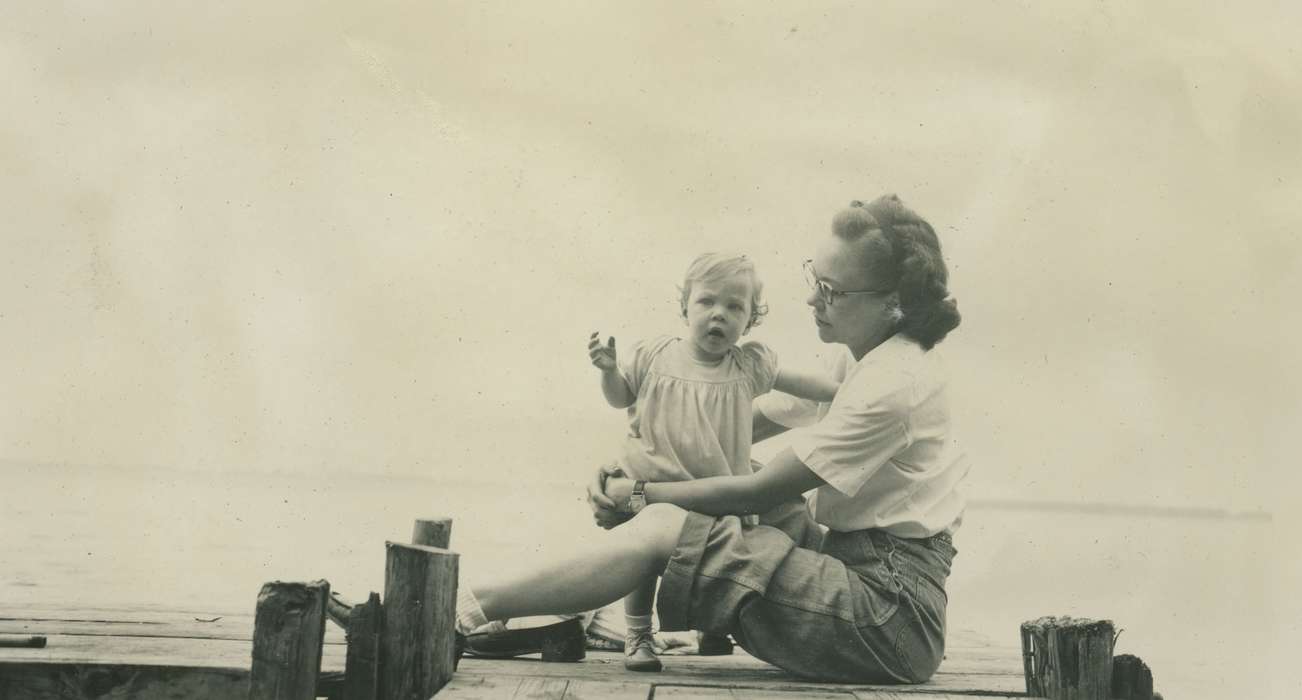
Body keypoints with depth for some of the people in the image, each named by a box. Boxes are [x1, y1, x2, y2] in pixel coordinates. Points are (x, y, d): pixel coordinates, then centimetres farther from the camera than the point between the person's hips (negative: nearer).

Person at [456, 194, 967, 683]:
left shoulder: (893, 383, -17)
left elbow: (757, 492, -14)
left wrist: (639, 495, -4)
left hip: (888, 616, -9)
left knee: (662, 529, -16)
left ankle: (474, 607, -8)